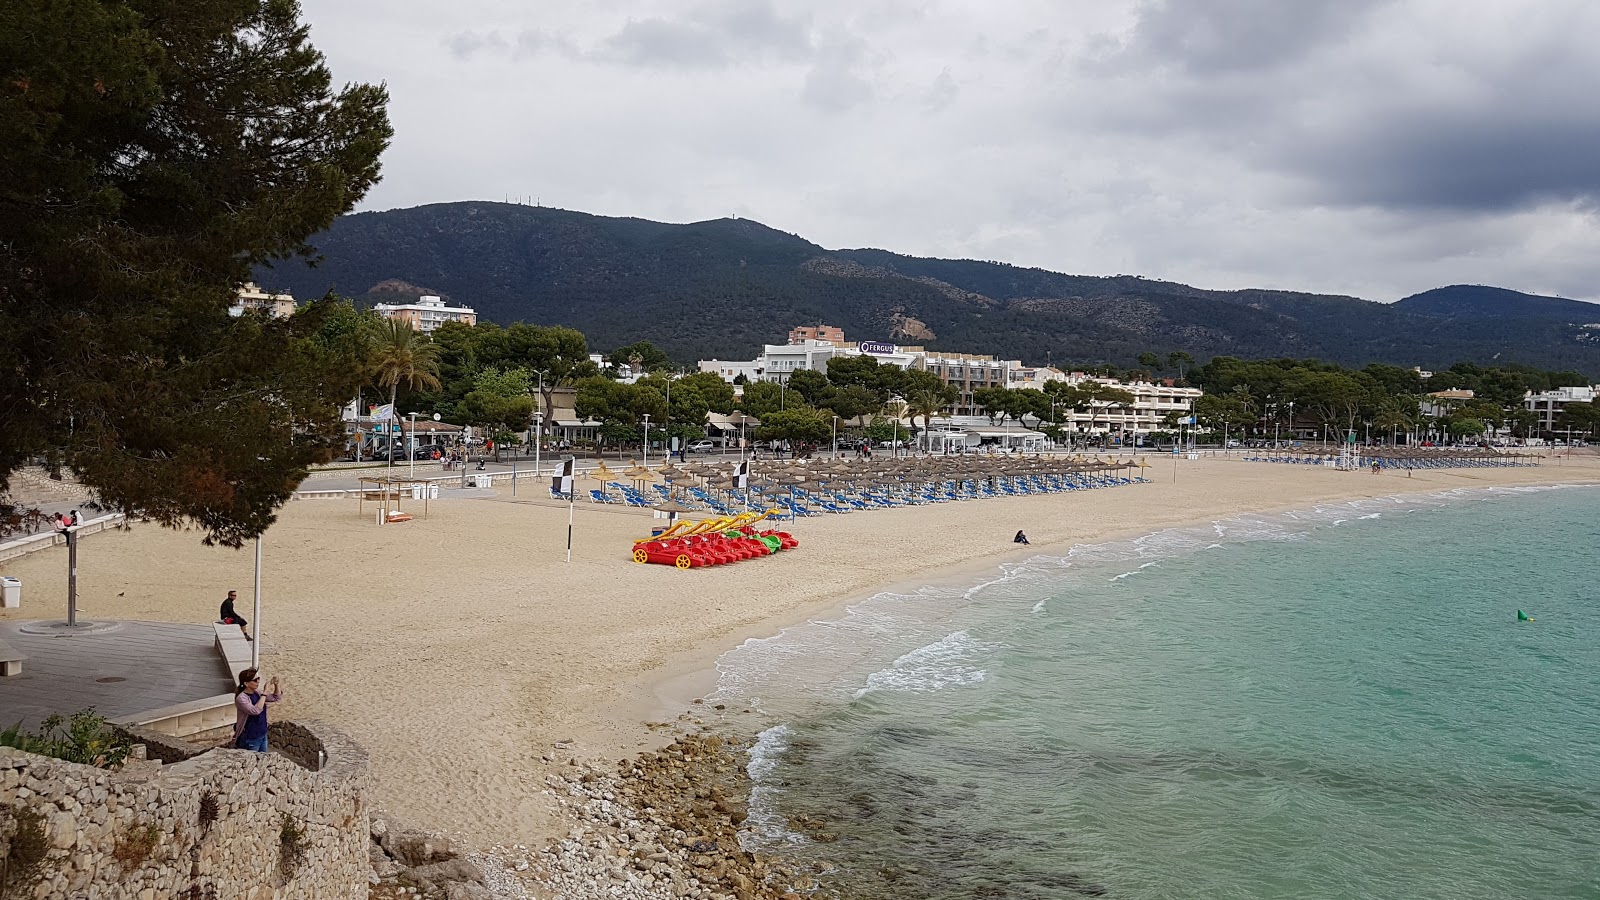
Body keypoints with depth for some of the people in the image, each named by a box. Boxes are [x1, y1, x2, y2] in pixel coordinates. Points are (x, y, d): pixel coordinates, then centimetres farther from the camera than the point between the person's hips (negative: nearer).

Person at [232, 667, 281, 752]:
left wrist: (276, 685, -6)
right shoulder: (241, 698, -20)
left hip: (262, 736, 7)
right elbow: (255, 710, -34)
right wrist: (265, 693, -30)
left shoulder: (257, 693, 2)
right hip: (249, 740, -7)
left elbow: (276, 698, 11)